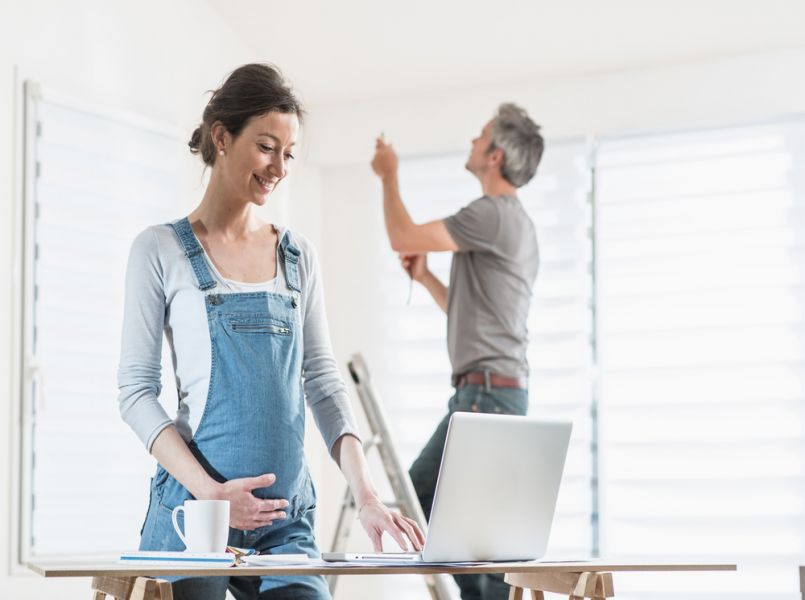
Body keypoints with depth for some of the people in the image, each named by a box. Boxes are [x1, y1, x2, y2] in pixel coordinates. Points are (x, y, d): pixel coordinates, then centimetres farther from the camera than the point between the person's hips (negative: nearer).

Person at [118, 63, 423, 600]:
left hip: (287, 516, 3)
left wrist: (366, 495, -3)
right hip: (194, 511, -3)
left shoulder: (299, 257, 12)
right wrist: (210, 492, -15)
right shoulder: (162, 250, 0)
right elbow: (136, 389, -3)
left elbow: (323, 383, 10)